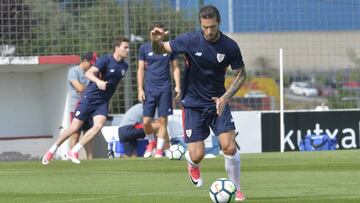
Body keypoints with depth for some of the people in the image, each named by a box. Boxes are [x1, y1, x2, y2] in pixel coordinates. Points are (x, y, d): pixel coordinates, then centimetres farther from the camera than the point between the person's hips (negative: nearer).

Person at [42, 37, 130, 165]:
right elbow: (89, 73, -27)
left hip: (103, 102, 5)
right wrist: (98, 81, -43)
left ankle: (73, 152, -11)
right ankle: (52, 150, 17)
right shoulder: (105, 60, -13)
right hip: (90, 98, -5)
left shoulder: (124, 66, 7)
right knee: (74, 128, -2)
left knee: (98, 126, -20)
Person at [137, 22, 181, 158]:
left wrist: (177, 86, 0)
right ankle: (152, 141, 23)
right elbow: (140, 69, 7)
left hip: (165, 89, 0)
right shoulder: (145, 48, 4)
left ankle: (160, 149, 6)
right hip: (149, 89, 0)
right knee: (146, 121, -4)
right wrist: (140, 89, 0)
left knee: (163, 120, -3)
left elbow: (175, 68, 9)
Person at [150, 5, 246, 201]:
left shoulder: (230, 46, -11)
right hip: (193, 103, -1)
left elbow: (241, 74, 2)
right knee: (197, 155, -7)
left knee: (229, 148, -13)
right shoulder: (190, 40, -14)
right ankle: (192, 164, 32)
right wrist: (156, 41, -28)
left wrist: (225, 97, -12)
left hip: (218, 102, 1)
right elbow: (161, 49, -3)